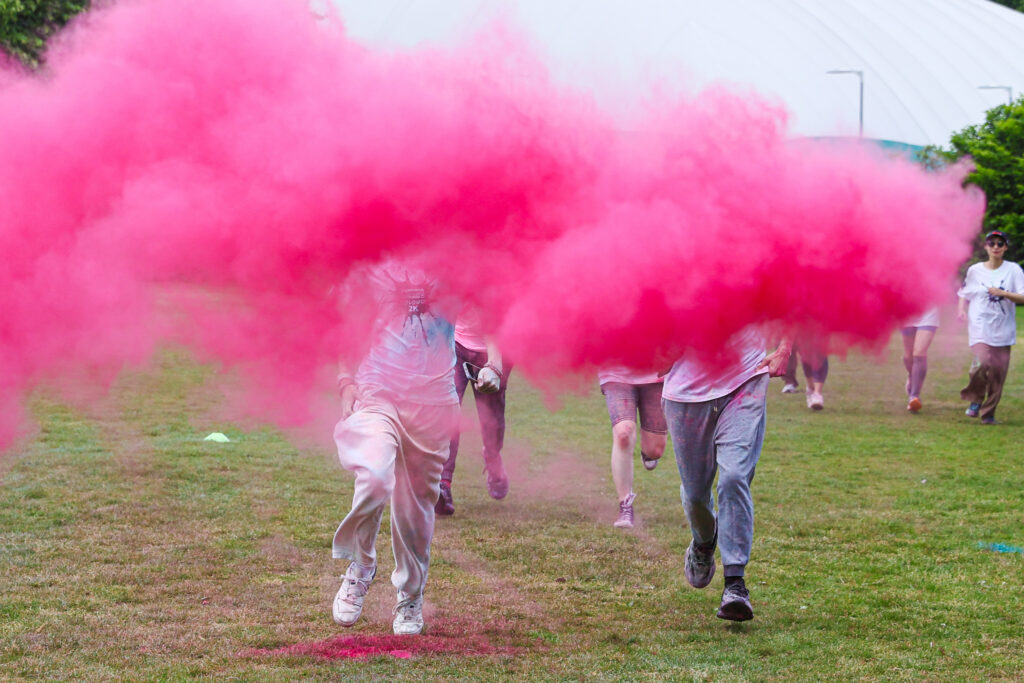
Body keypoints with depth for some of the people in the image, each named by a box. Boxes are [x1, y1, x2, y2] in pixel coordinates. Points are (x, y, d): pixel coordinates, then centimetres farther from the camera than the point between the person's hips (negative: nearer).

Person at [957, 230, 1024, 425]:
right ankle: (975, 399, 5)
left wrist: (1003, 293, -20)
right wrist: (961, 309, -3)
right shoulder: (975, 270, 6)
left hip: (1003, 329, 1)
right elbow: (964, 294, 17)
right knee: (982, 362, -22)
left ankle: (988, 413, 15)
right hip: (980, 326, -1)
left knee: (998, 371, -1)